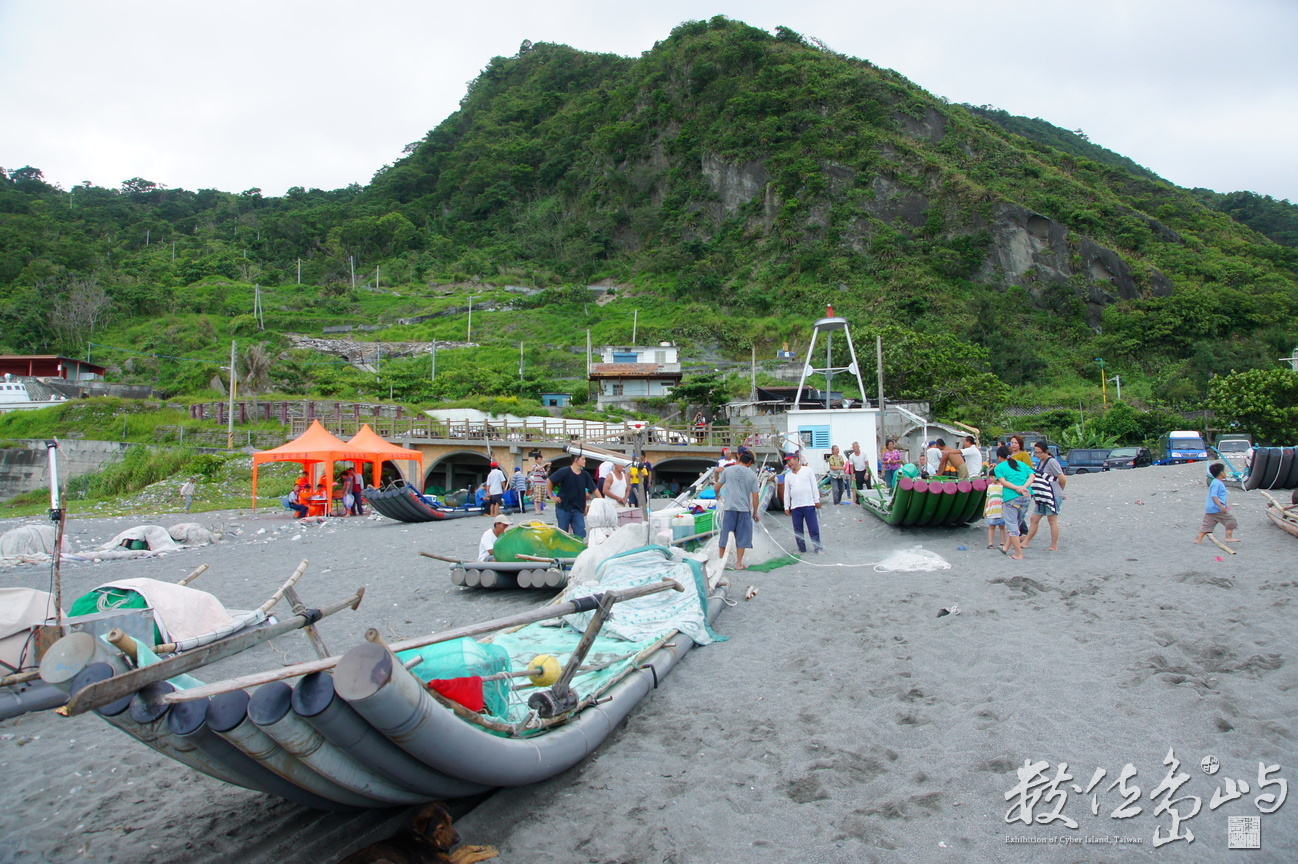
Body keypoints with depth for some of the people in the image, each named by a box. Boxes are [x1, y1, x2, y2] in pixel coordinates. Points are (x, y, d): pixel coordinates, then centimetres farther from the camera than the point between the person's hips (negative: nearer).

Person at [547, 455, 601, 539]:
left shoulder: (585, 475, 4)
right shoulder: (564, 472, -10)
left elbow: (594, 489, 7)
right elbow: (549, 481, -7)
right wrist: (552, 496, -7)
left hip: (578, 509, 4)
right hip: (563, 508, -4)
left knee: (580, 534, -2)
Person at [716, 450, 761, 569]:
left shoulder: (728, 470, 3)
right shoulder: (752, 475, 2)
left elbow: (717, 487, 10)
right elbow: (755, 496, 2)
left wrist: (717, 495, 33)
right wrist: (755, 513, 12)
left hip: (729, 507, 1)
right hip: (744, 509, -1)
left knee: (725, 535, 8)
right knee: (742, 537, 8)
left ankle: (721, 561, 14)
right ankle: (739, 563, 10)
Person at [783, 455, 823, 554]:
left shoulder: (808, 470, 2)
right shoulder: (788, 476, 12)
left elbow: (814, 486, 1)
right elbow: (786, 492, 13)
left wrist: (817, 500, -4)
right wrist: (786, 507, 9)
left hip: (809, 505, -4)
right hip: (795, 507, 4)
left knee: (813, 528, -3)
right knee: (797, 529, 5)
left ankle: (818, 547, 4)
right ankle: (801, 548, 15)